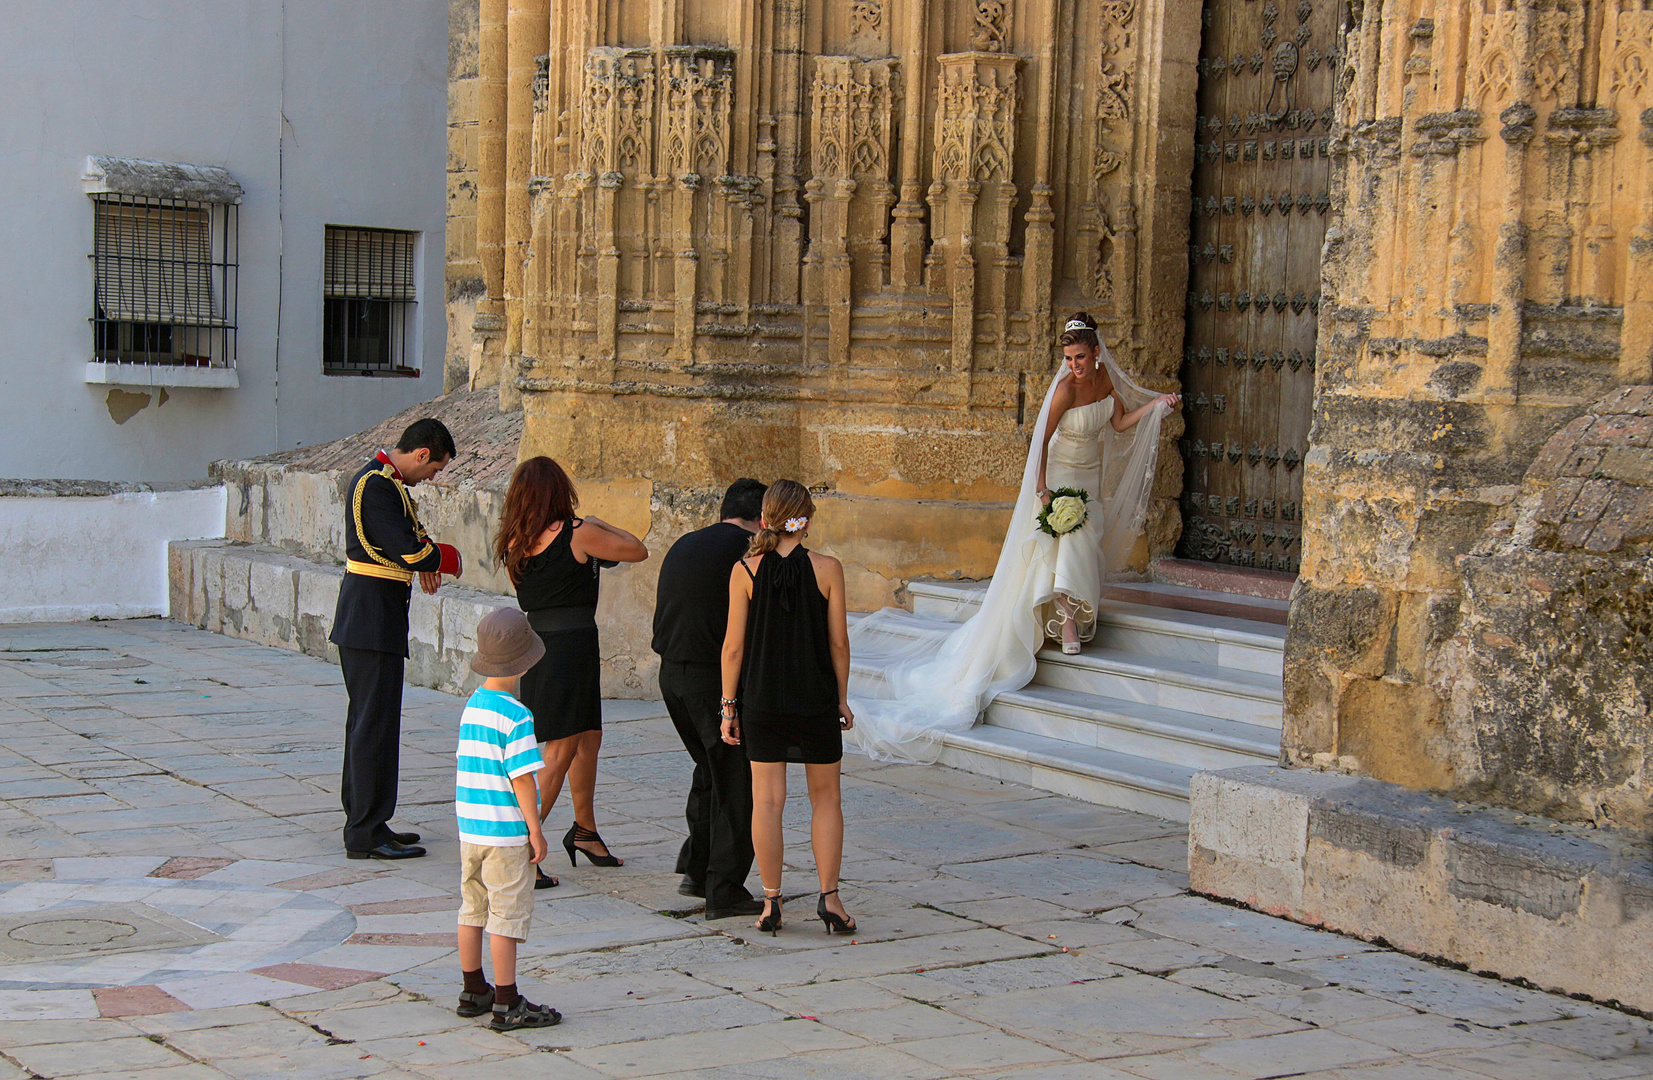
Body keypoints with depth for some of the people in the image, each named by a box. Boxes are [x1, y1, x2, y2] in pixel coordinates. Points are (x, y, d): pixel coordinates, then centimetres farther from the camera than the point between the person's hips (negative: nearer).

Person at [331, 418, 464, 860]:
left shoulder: (385, 482, 15)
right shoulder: (375, 486, -19)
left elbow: (403, 535, 31)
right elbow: (412, 553, -25)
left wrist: (424, 560, 11)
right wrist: (448, 558, -5)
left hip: (372, 618, 11)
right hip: (373, 620, -11)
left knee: (368, 720, 16)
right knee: (375, 723, -7)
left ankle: (364, 822, 24)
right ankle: (366, 833, -4)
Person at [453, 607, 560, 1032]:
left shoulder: (472, 705, 6)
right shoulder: (516, 716, -18)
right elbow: (522, 778, -18)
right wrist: (536, 830, -10)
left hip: (469, 827, 8)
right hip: (506, 832, -8)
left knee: (473, 909, 15)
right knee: (508, 915, -1)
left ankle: (473, 991, 26)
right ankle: (506, 1004, 2)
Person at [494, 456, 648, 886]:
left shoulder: (515, 543, 4)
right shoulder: (577, 534, -13)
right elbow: (638, 551, 0)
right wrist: (601, 527, 16)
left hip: (536, 642, 7)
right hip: (572, 645, -7)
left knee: (588, 740, 23)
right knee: (559, 752, -5)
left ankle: (584, 830, 37)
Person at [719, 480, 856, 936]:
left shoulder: (744, 571, -5)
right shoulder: (827, 569, -7)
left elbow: (733, 645, -3)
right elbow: (838, 642, -2)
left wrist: (729, 705, 5)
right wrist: (842, 698, 9)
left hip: (761, 699, 1)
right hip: (816, 698, 0)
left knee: (767, 799, 7)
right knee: (825, 797, 12)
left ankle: (771, 900, 7)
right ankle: (829, 896, 6)